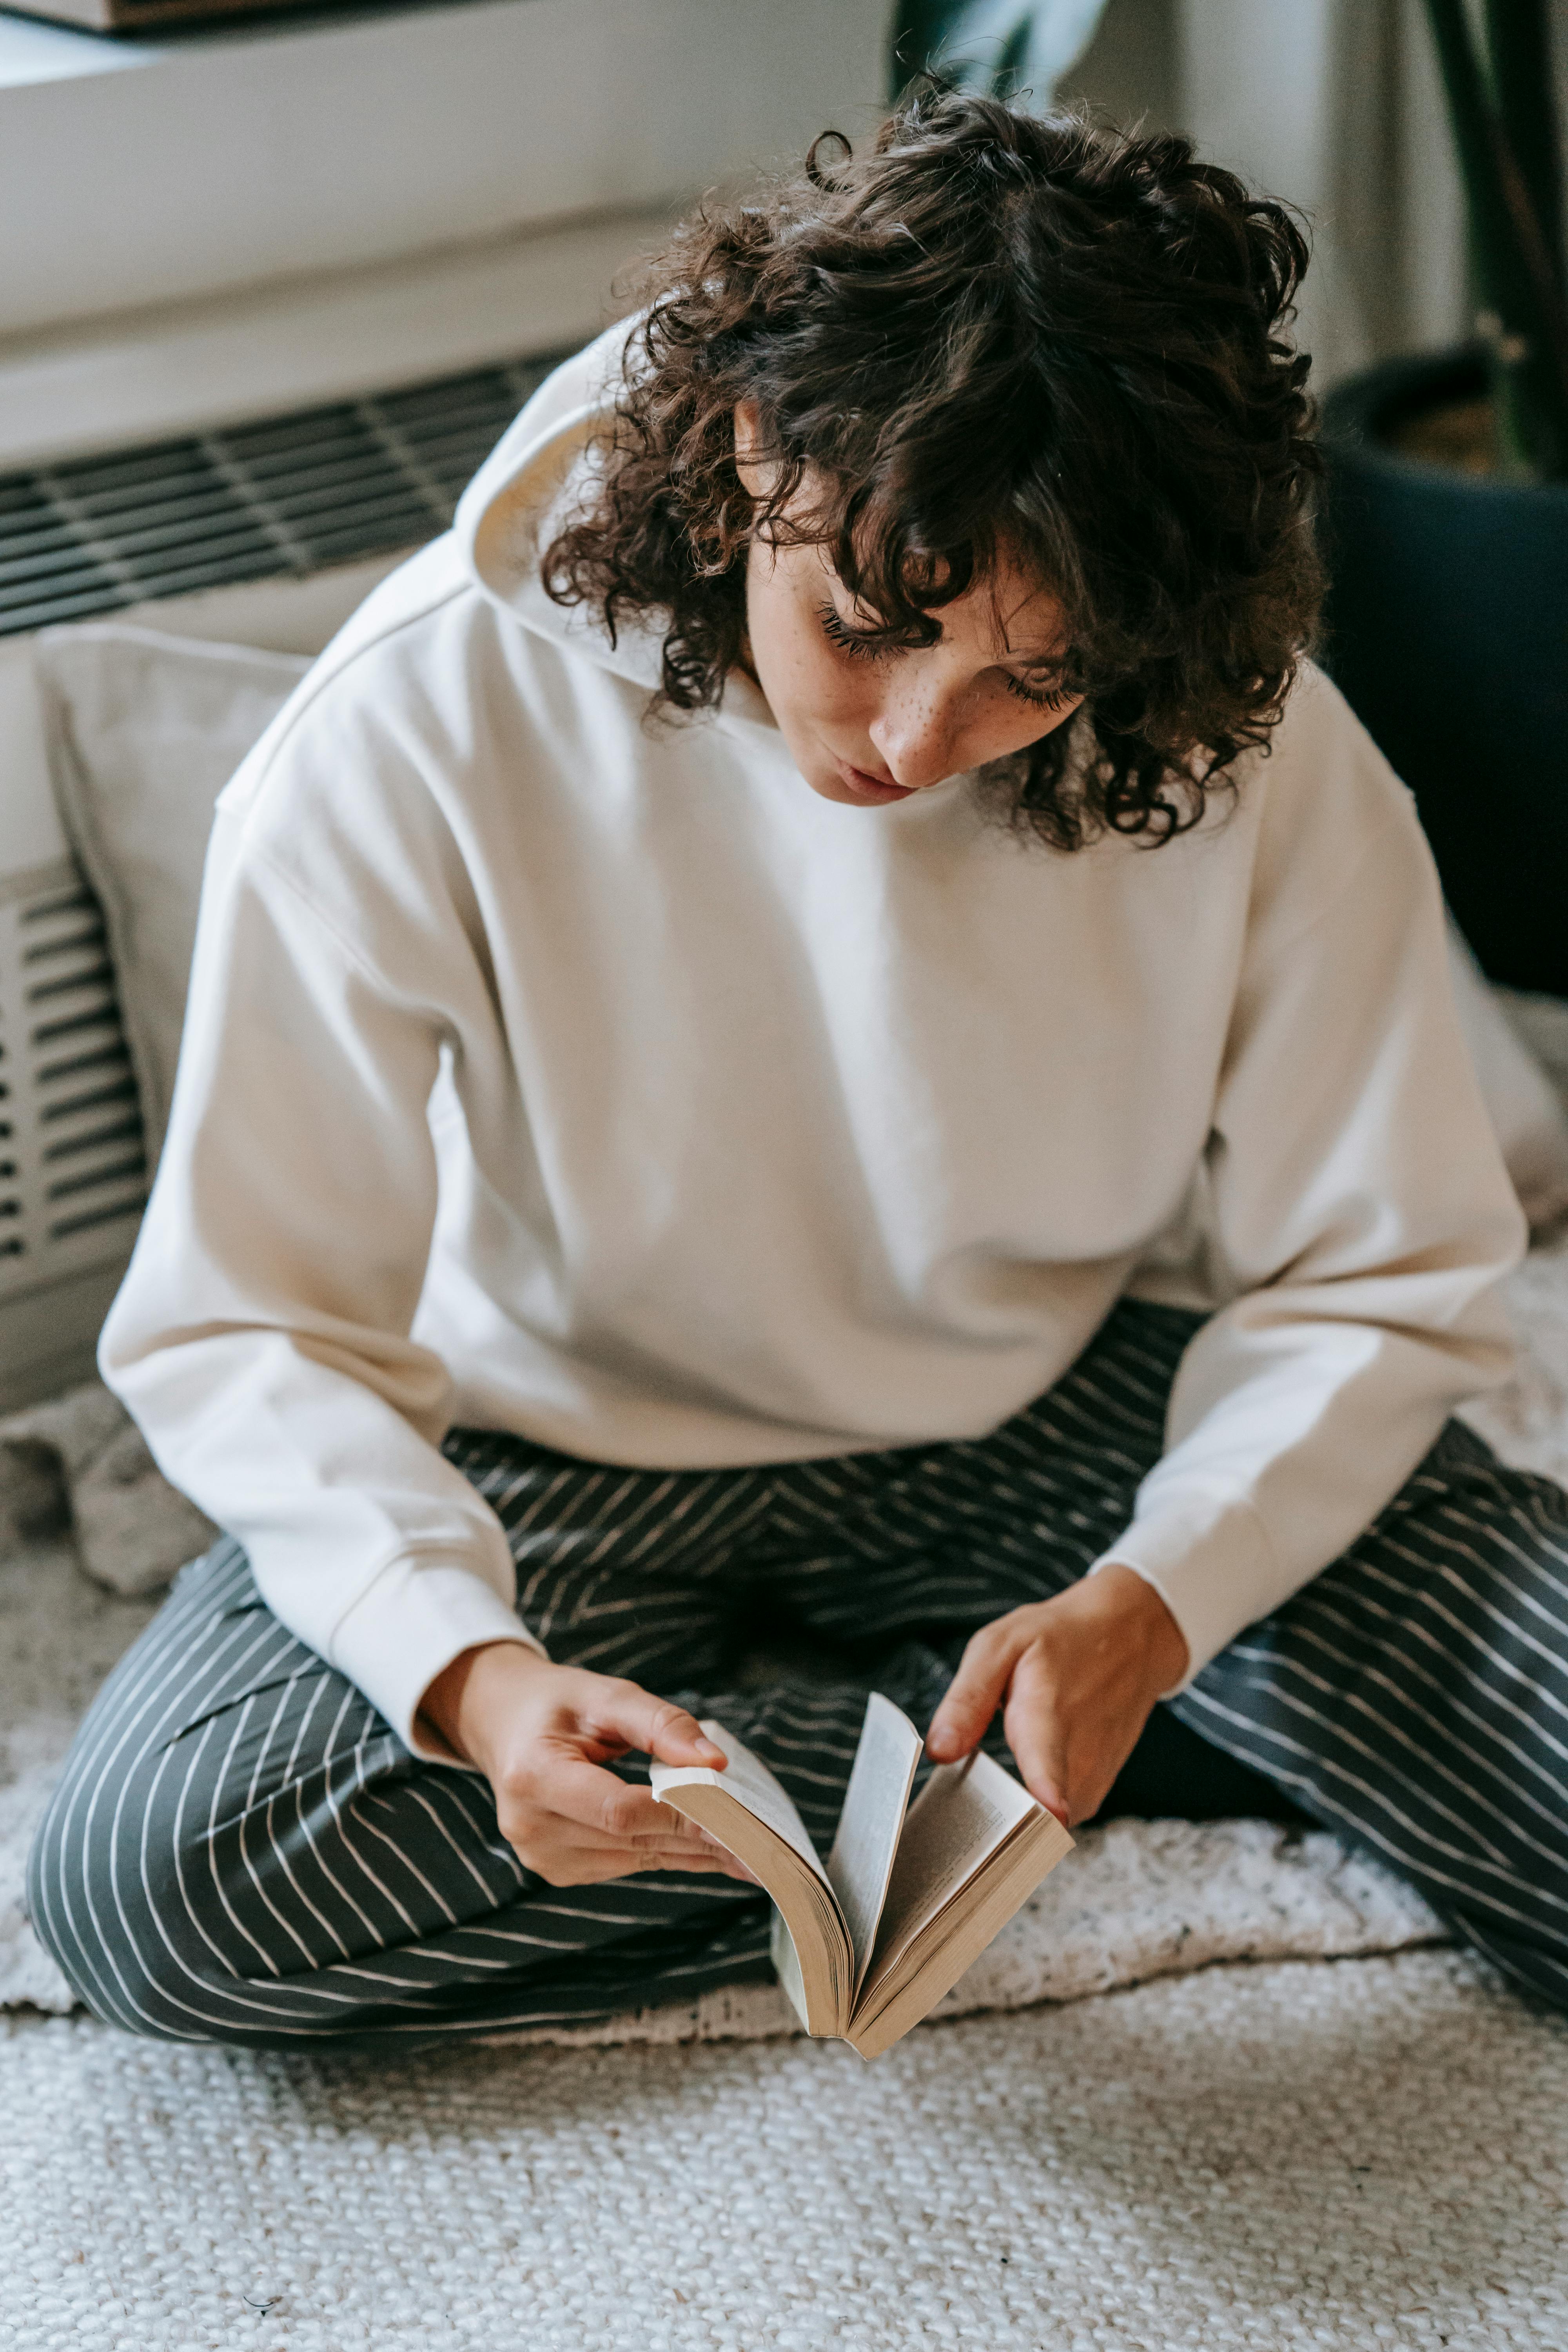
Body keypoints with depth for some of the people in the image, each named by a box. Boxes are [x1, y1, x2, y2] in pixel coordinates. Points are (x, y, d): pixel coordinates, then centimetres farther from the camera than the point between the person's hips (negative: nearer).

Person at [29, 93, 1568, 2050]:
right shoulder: (422, 735, -23)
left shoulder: (1249, 748, -18)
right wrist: (468, 1670, -36)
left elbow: (1375, 1282, -9)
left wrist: (1149, 1603, -27)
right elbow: (253, 1323, -18)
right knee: (142, 1877, -26)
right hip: (566, 1462, 1)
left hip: (1065, 1424, 0)